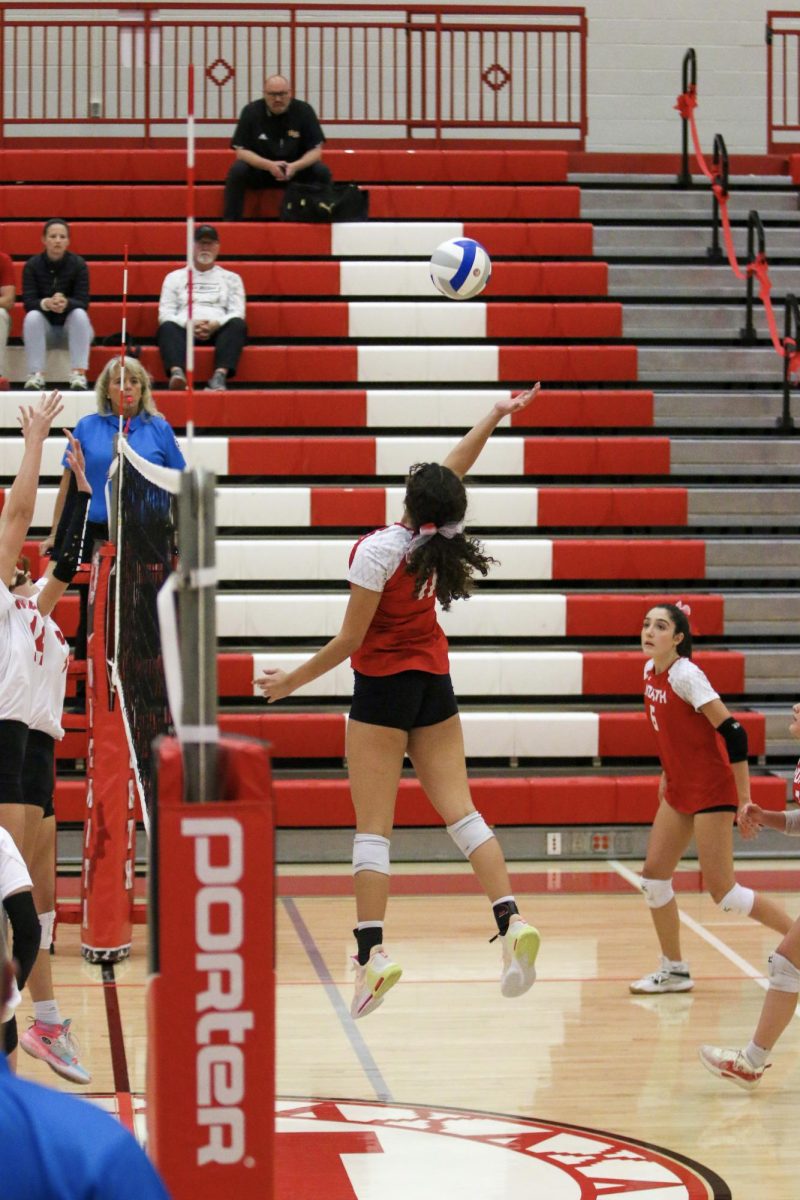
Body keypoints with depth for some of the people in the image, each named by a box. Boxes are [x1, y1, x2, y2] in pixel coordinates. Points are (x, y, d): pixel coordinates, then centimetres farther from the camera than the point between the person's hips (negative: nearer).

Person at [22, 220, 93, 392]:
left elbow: (83, 303, -17)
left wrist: (66, 303, -41)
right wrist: (46, 303, -39)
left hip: (72, 327, 0)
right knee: (32, 316, -30)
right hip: (44, 329, 1)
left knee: (79, 314, -31)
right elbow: (28, 302, -16)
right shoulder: (32, 265, -9)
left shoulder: (78, 264, -11)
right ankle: (35, 376, -35)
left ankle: (79, 375, -38)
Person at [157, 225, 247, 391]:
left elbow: (237, 313, 8)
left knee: (238, 325, -33)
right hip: (184, 329, 0)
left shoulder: (231, 278, 22)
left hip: (219, 331, 0)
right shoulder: (175, 277, 22)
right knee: (168, 327, -34)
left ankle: (220, 376, -53)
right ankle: (177, 373, -59)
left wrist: (215, 324, -13)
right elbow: (165, 314, 9)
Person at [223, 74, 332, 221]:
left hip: (297, 169, 1)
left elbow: (316, 150, -7)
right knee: (237, 171, -29)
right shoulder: (251, 111, -7)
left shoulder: (304, 111, -6)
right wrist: (269, 165, -27)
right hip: (260, 168, -1)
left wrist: (295, 167, -28)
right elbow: (241, 151, -10)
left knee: (322, 172, -25)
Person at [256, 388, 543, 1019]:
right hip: (434, 683, 6)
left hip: (384, 686, -6)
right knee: (460, 808, 2)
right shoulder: (442, 540, -3)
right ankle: (511, 920, -11)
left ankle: (373, 952, -11)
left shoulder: (380, 549, -19)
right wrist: (495, 416, 29)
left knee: (373, 825, -5)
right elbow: (455, 469, 17)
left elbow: (351, 639, -15)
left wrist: (294, 680, -5)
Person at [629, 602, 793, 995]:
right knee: (653, 876, 5)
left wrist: (744, 800, -23)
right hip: (679, 790, 8)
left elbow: (733, 733, -23)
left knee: (721, 890, -9)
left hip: (712, 790, -8)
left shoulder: (686, 674, -21)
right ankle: (674, 970, 16)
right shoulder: (650, 671, 4)